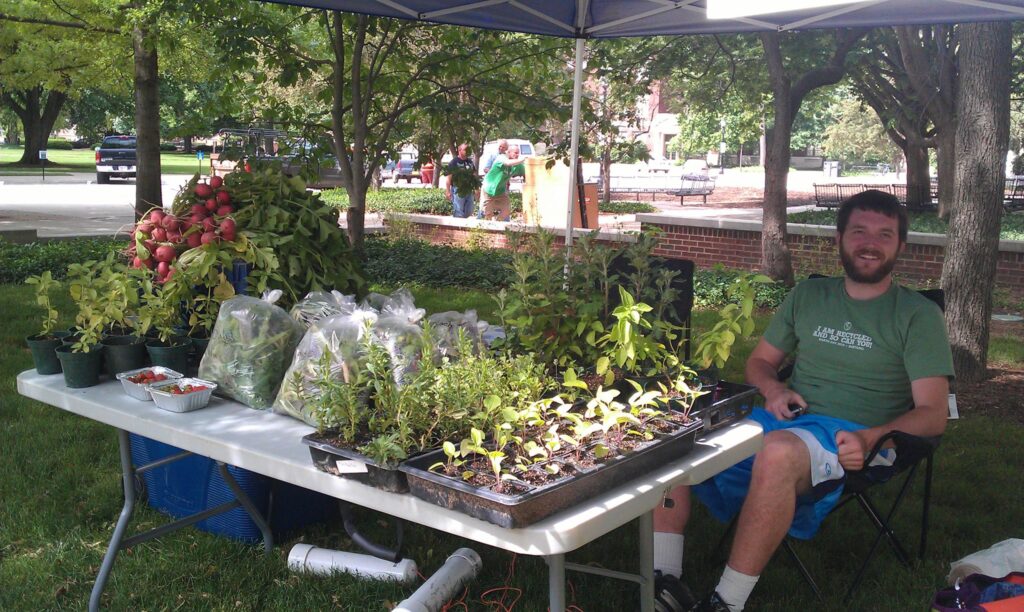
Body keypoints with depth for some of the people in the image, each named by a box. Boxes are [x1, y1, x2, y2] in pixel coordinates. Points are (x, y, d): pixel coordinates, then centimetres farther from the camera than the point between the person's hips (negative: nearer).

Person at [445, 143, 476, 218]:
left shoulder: (470, 162, 14)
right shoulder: (454, 162, -7)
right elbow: (449, 178, -10)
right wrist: (448, 191, -16)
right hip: (458, 191, -7)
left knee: (469, 212, 12)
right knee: (458, 213, -7)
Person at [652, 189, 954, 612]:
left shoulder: (918, 315, 5)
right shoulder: (808, 296, 18)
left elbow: (932, 414, -3)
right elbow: (759, 362, 24)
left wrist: (869, 438, -23)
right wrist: (773, 390, -1)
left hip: (848, 438, -5)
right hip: (781, 419, 6)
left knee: (778, 451, -40)